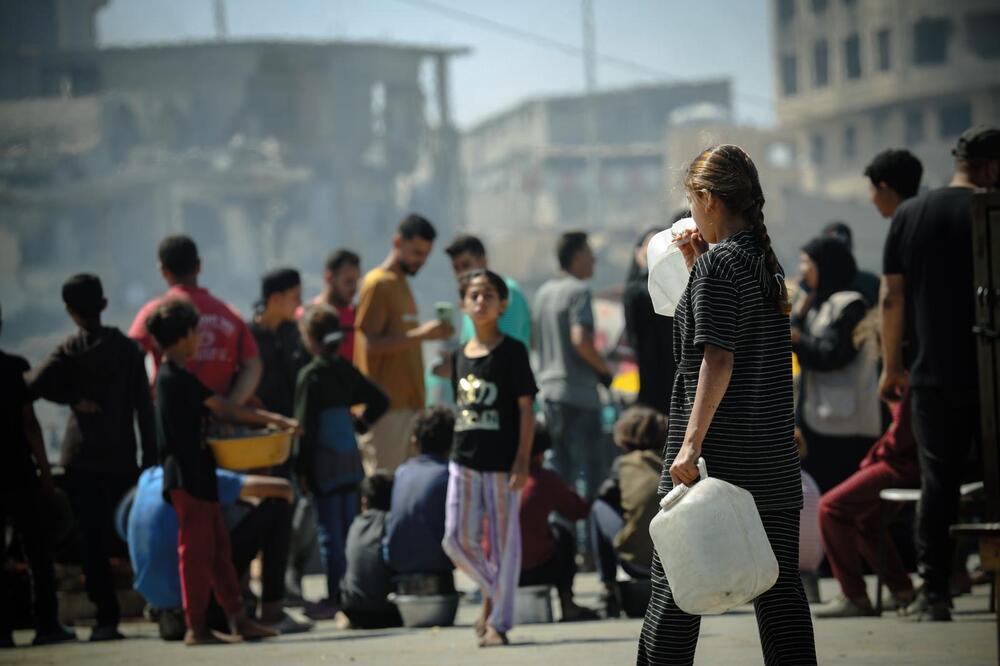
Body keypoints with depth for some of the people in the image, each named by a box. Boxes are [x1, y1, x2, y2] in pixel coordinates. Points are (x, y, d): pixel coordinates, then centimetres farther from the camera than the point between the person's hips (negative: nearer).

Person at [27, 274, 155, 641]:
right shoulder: (127, 348, 2)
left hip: (82, 459, -2)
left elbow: (36, 386, -19)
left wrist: (76, 400, -8)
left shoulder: (70, 350, -3)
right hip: (121, 457, 2)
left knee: (94, 541, -1)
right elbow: (144, 405, 0)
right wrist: (149, 456, 3)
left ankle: (107, 618, -7)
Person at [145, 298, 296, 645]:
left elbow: (215, 412, 19)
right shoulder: (178, 378, -14)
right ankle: (196, 627, -2)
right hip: (187, 477, -10)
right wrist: (272, 419, -9)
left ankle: (238, 619, 12)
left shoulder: (171, 376, 16)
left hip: (196, 475, 10)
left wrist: (266, 419, 16)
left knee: (218, 547, 10)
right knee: (196, 549, -6)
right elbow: (223, 408, -14)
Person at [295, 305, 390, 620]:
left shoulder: (311, 375, -13)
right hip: (350, 461, 7)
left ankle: (334, 598, -2)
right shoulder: (346, 371, 6)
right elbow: (380, 401, 12)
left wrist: (302, 468, -10)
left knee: (329, 531, -3)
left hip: (324, 464, -7)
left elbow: (305, 425, -14)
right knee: (350, 527, 13)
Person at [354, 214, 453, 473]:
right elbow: (370, 345, -17)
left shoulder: (401, 284, 18)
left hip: (406, 401, 9)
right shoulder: (378, 284, -9)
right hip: (385, 405, -9)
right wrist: (420, 334, -23)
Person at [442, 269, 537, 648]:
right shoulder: (461, 356, 10)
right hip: (464, 460, 5)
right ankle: (493, 592, 25)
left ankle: (498, 622, 5)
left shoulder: (511, 352, -5)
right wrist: (459, 449, 14)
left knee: (503, 539, 0)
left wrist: (522, 461, -13)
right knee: (457, 539, 2)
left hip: (502, 460, -5)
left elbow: (526, 407, -8)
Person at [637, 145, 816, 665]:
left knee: (675, 584, 2)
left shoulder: (716, 262, -11)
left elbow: (718, 358, -20)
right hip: (773, 456, 7)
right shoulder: (767, 261, 13)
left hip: (720, 448, -7)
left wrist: (691, 443, -24)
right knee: (778, 583, 5)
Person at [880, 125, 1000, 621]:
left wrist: (892, 366, 12)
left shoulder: (909, 215, 6)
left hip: (933, 376, 3)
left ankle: (933, 593, 1)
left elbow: (892, 296, 6)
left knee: (937, 481, 6)